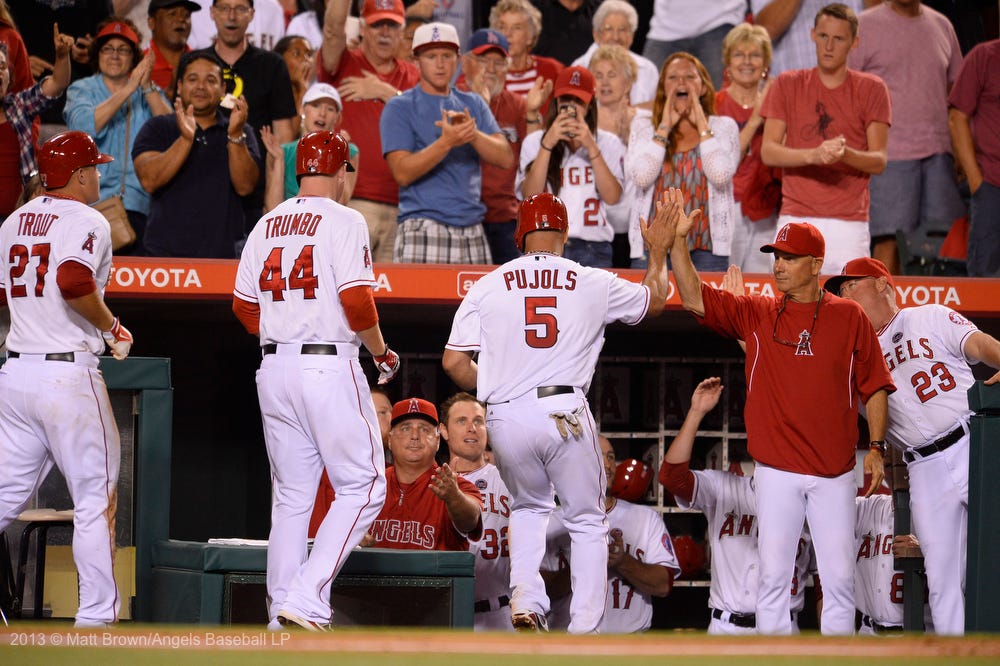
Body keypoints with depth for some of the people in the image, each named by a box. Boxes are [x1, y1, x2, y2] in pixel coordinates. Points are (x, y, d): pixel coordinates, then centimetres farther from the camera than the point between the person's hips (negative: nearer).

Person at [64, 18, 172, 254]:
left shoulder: (149, 93, 15)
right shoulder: (81, 90, 11)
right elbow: (84, 127, -10)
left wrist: (147, 87, -14)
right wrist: (128, 90, -14)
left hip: (137, 204, 1)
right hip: (90, 200, -1)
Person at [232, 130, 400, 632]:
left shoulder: (268, 225, 13)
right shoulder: (343, 222, -6)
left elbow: (243, 306, 13)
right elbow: (356, 301, -14)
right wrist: (383, 354, 0)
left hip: (274, 368, 7)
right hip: (330, 367, -7)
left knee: (290, 495, 12)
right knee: (363, 486, -1)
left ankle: (281, 618, 10)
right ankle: (307, 599, -13)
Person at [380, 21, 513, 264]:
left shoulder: (473, 105, 17)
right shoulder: (400, 108, 3)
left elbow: (505, 159, 6)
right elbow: (402, 173, -9)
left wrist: (473, 134, -13)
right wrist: (446, 142, -21)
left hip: (472, 233, 5)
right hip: (424, 233, -5)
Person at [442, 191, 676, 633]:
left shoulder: (488, 286, 7)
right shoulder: (594, 284, 7)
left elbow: (453, 361, 3)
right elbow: (654, 300, 26)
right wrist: (658, 253, 44)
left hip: (506, 418, 1)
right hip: (565, 413, -1)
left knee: (528, 508, 27)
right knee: (588, 521, 13)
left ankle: (526, 601, 6)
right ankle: (584, 632, 3)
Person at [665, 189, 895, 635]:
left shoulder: (849, 317, 4)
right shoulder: (756, 315, 6)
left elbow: (874, 386, 6)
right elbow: (694, 298, -2)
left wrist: (875, 447, -3)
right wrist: (677, 242, -13)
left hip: (834, 473, 0)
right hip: (778, 472, 0)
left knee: (839, 578, 1)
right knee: (773, 575, 0)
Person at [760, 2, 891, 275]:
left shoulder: (871, 89, 6)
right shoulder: (787, 85, 9)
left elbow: (879, 161, 2)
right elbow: (768, 151, 0)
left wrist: (846, 154, -20)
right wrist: (814, 155, -18)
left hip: (849, 223, -1)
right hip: (796, 218, 1)